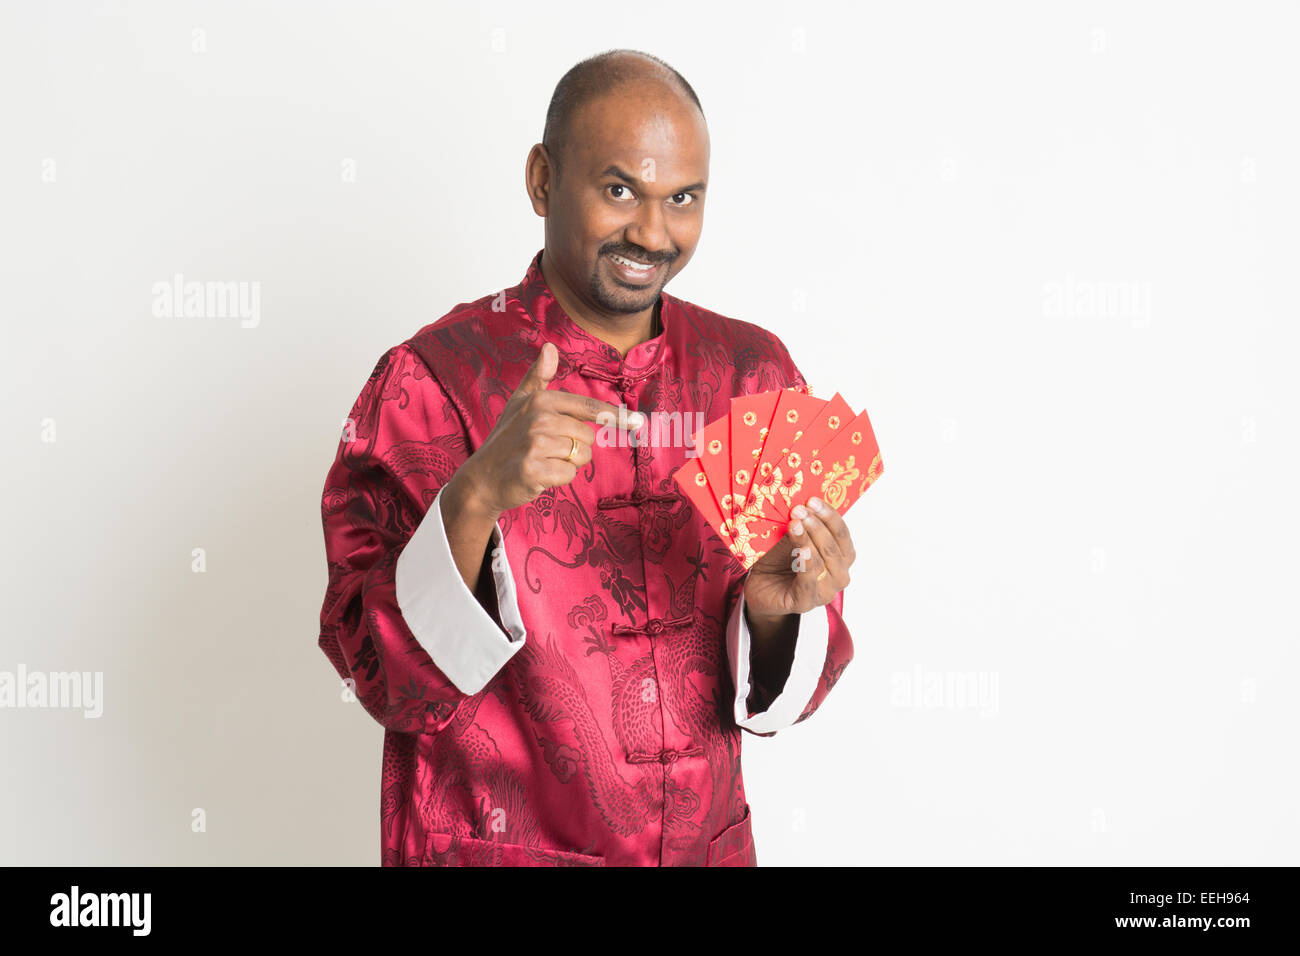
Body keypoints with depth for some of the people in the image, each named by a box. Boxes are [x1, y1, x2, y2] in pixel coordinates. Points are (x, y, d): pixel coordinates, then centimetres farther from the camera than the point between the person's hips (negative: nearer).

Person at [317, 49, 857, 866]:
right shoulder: (430, 379, -14)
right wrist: (474, 500, -33)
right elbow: (384, 677, -18)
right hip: (494, 845, -3)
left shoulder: (755, 372, -4)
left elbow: (775, 694, -1)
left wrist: (776, 608, -22)